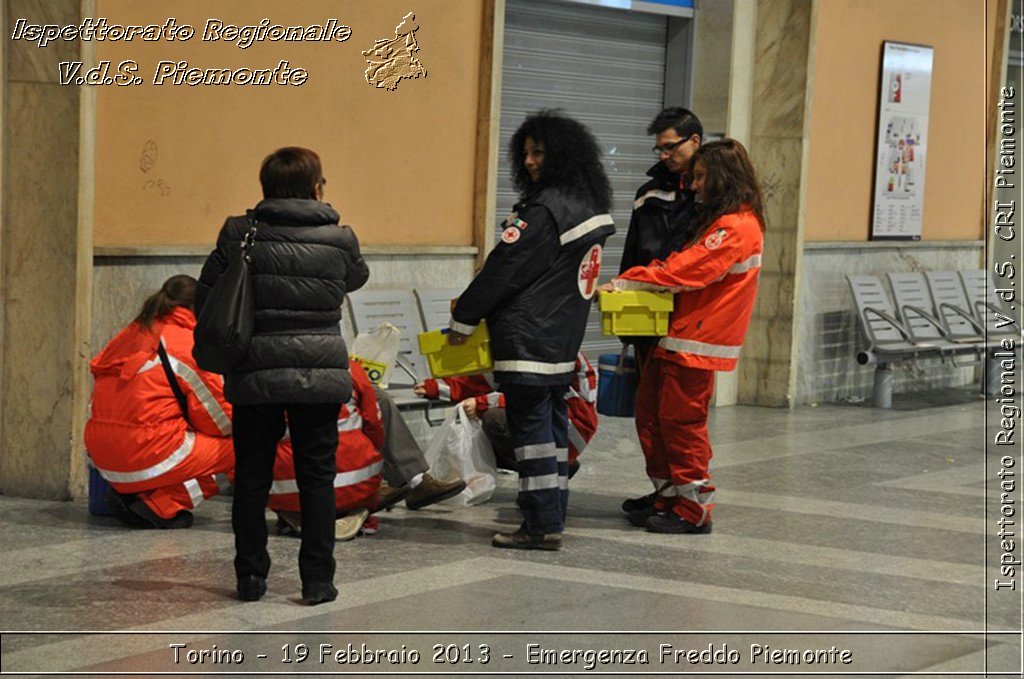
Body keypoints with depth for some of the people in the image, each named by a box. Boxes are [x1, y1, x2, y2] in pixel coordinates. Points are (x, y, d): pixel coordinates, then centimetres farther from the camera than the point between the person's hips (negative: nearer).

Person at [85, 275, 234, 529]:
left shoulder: (129, 335, 14)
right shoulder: (191, 344, -6)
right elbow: (221, 422, 0)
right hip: (149, 458, -8)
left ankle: (131, 492, 6)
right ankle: (160, 506, -11)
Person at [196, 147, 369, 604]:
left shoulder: (239, 234, -3)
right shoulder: (339, 240, -3)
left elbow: (206, 296, 1)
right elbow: (356, 278, 18)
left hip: (256, 374, 0)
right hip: (320, 373, 0)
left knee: (251, 476, 11)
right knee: (317, 476, 8)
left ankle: (250, 576, 15)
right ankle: (318, 580, 7)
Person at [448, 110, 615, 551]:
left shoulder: (544, 210, -18)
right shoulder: (590, 207, 12)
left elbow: (504, 268, -15)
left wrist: (464, 318, -5)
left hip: (528, 338, -10)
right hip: (564, 337, 10)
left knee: (530, 426, -6)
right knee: (552, 425, 15)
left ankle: (541, 526, -5)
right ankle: (553, 518, 21)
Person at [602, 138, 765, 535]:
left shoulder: (737, 227, -14)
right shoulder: (721, 221, 19)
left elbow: (685, 271, -19)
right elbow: (685, 266, 17)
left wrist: (625, 284, -14)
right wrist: (631, 283, 3)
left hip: (696, 342, -10)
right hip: (676, 336, 10)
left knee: (680, 421, -5)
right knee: (649, 412, 11)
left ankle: (695, 510, 3)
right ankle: (670, 498, 19)